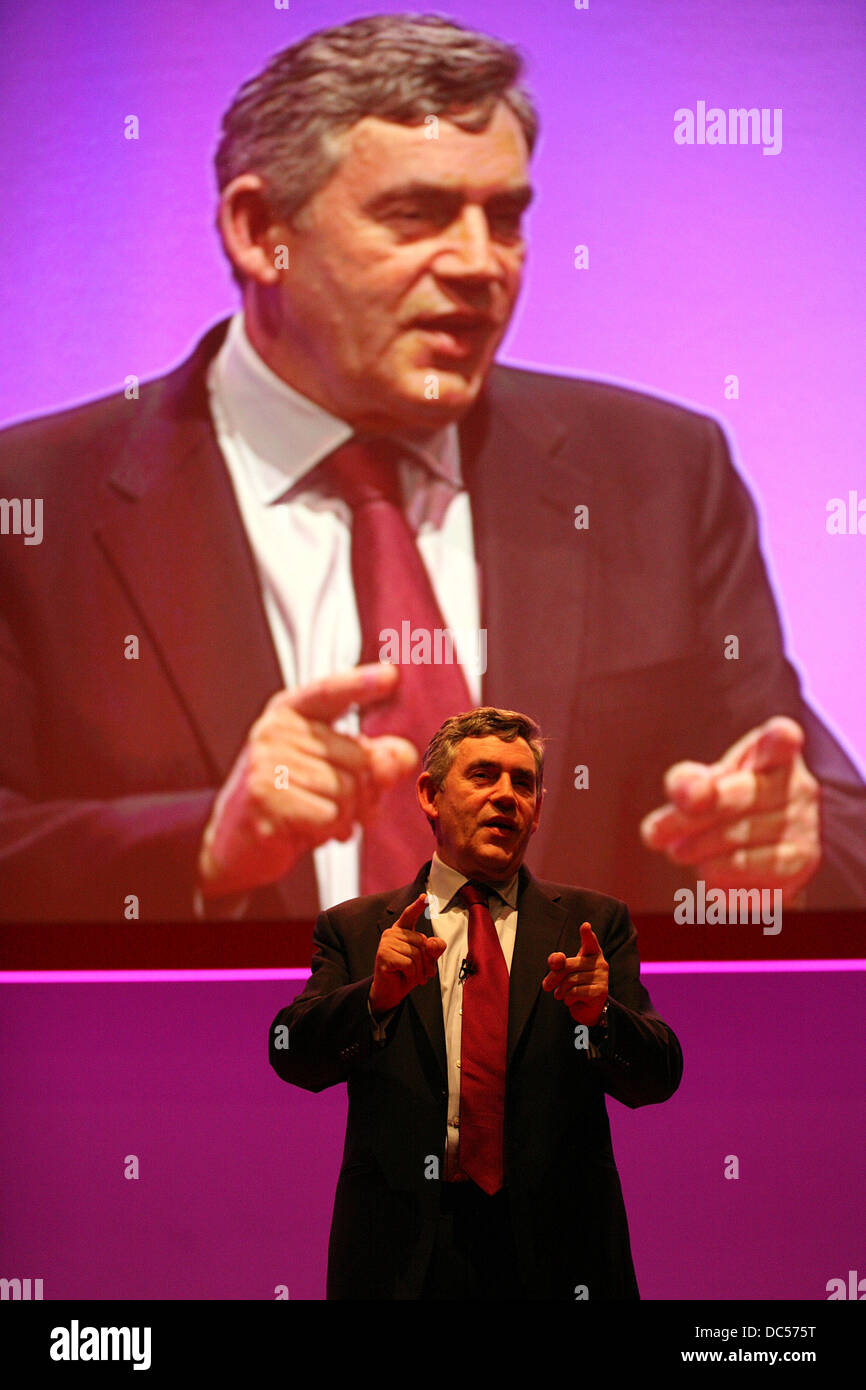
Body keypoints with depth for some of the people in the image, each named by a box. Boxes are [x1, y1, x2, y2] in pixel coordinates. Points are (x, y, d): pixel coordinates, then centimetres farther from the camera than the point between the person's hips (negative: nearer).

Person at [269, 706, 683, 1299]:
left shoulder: (593, 923, 7)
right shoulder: (355, 929, 6)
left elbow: (658, 1078, -1)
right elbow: (294, 1057, -8)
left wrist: (597, 1015, -22)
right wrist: (377, 996, -26)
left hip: (558, 1248, 1)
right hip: (403, 1250, -1)